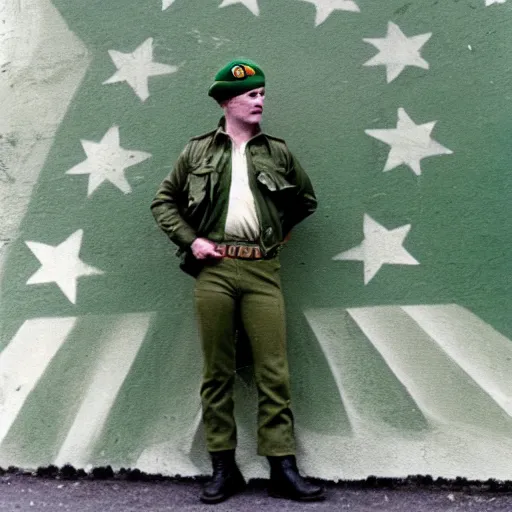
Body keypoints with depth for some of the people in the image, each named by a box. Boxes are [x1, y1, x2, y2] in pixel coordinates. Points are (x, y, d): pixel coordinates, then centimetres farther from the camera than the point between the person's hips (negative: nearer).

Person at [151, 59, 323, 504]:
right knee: (217, 372, 3)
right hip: (213, 268, 0)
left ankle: (283, 468, 3)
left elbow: (306, 200, 25)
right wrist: (190, 240, 0)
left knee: (274, 371, -3)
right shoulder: (198, 151, 10)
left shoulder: (277, 152, 13)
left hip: (262, 270, 1)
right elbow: (163, 201, 13)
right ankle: (224, 467, 13)